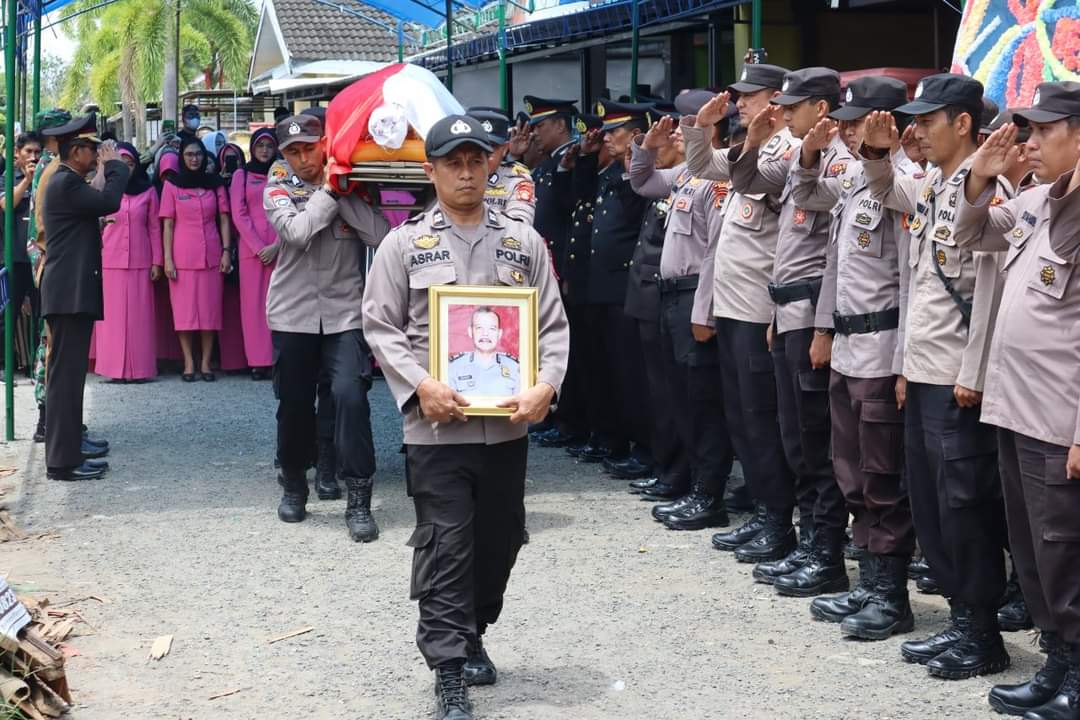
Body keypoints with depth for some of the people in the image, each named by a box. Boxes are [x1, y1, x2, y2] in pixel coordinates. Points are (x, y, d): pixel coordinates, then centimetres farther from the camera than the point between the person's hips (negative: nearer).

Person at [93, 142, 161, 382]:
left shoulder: (148, 192, 8)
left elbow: (155, 228, 7)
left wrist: (157, 261, 2)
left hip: (140, 263, 0)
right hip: (110, 261, 0)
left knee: (139, 315, -1)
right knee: (112, 315, -2)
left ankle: (139, 367, 2)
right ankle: (114, 367, 0)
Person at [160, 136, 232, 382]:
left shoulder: (215, 184, 9)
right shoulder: (172, 185, 3)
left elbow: (224, 220, 8)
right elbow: (167, 224, 1)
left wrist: (226, 251, -2)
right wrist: (167, 259, -5)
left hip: (211, 256, 2)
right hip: (183, 257, -2)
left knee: (210, 308, 1)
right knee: (184, 309, -1)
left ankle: (206, 362, 6)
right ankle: (189, 363, 3)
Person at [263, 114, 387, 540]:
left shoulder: (352, 188, 2)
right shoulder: (279, 189, 3)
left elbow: (381, 236, -14)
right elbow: (296, 232, -17)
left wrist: (345, 192, -15)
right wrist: (328, 190, -12)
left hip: (344, 312, -1)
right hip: (293, 313, 1)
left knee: (350, 395, -15)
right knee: (294, 403, 9)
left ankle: (359, 500, -9)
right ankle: (293, 485, 31)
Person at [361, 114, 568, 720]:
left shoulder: (524, 241, 8)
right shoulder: (404, 244, 2)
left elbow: (553, 324, 7)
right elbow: (382, 326, -1)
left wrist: (545, 386, -9)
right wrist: (421, 386, -15)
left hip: (508, 424, 3)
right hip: (437, 425, -3)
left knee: (500, 541, 13)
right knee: (445, 546, -4)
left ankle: (472, 636, 34)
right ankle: (451, 670, 0)